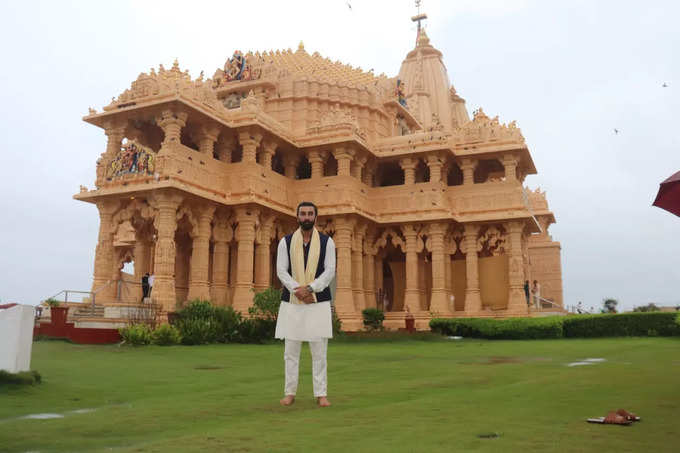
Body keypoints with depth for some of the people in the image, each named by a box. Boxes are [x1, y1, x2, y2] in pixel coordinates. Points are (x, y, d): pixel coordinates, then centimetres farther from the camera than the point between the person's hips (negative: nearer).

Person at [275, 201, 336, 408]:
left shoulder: (327, 242, 3)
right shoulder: (285, 242, 5)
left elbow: (330, 271, -4)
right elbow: (281, 271, -1)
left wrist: (310, 288, -17)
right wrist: (297, 289, -17)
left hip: (319, 302, -1)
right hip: (291, 303, 1)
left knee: (319, 351, 1)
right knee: (291, 350, 5)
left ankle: (321, 394, 9)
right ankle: (290, 393, 15)